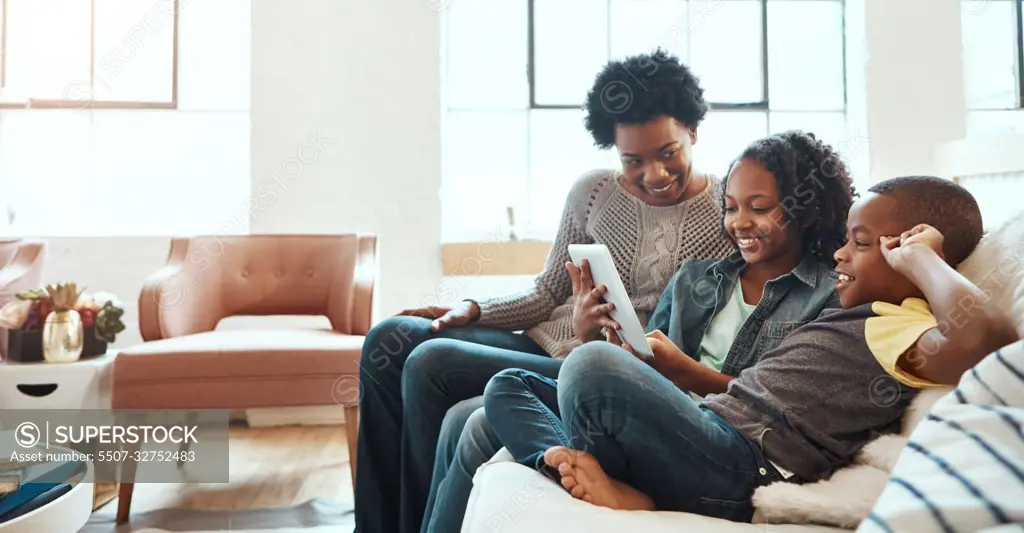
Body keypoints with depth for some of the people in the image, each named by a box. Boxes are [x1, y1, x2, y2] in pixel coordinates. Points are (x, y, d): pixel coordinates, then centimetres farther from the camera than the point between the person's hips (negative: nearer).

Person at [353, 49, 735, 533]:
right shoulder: (592, 192, 6)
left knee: (431, 364, -21)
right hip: (544, 343, 6)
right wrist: (471, 310, -3)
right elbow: (546, 294, 11)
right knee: (390, 341, -8)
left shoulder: (730, 213, -4)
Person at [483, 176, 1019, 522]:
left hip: (734, 470, -10)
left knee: (595, 364, -33)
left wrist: (916, 255, -16)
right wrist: (682, 366, 14)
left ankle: (608, 482, -5)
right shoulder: (856, 321, 24)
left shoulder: (908, 331, -8)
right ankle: (602, 483, -17)